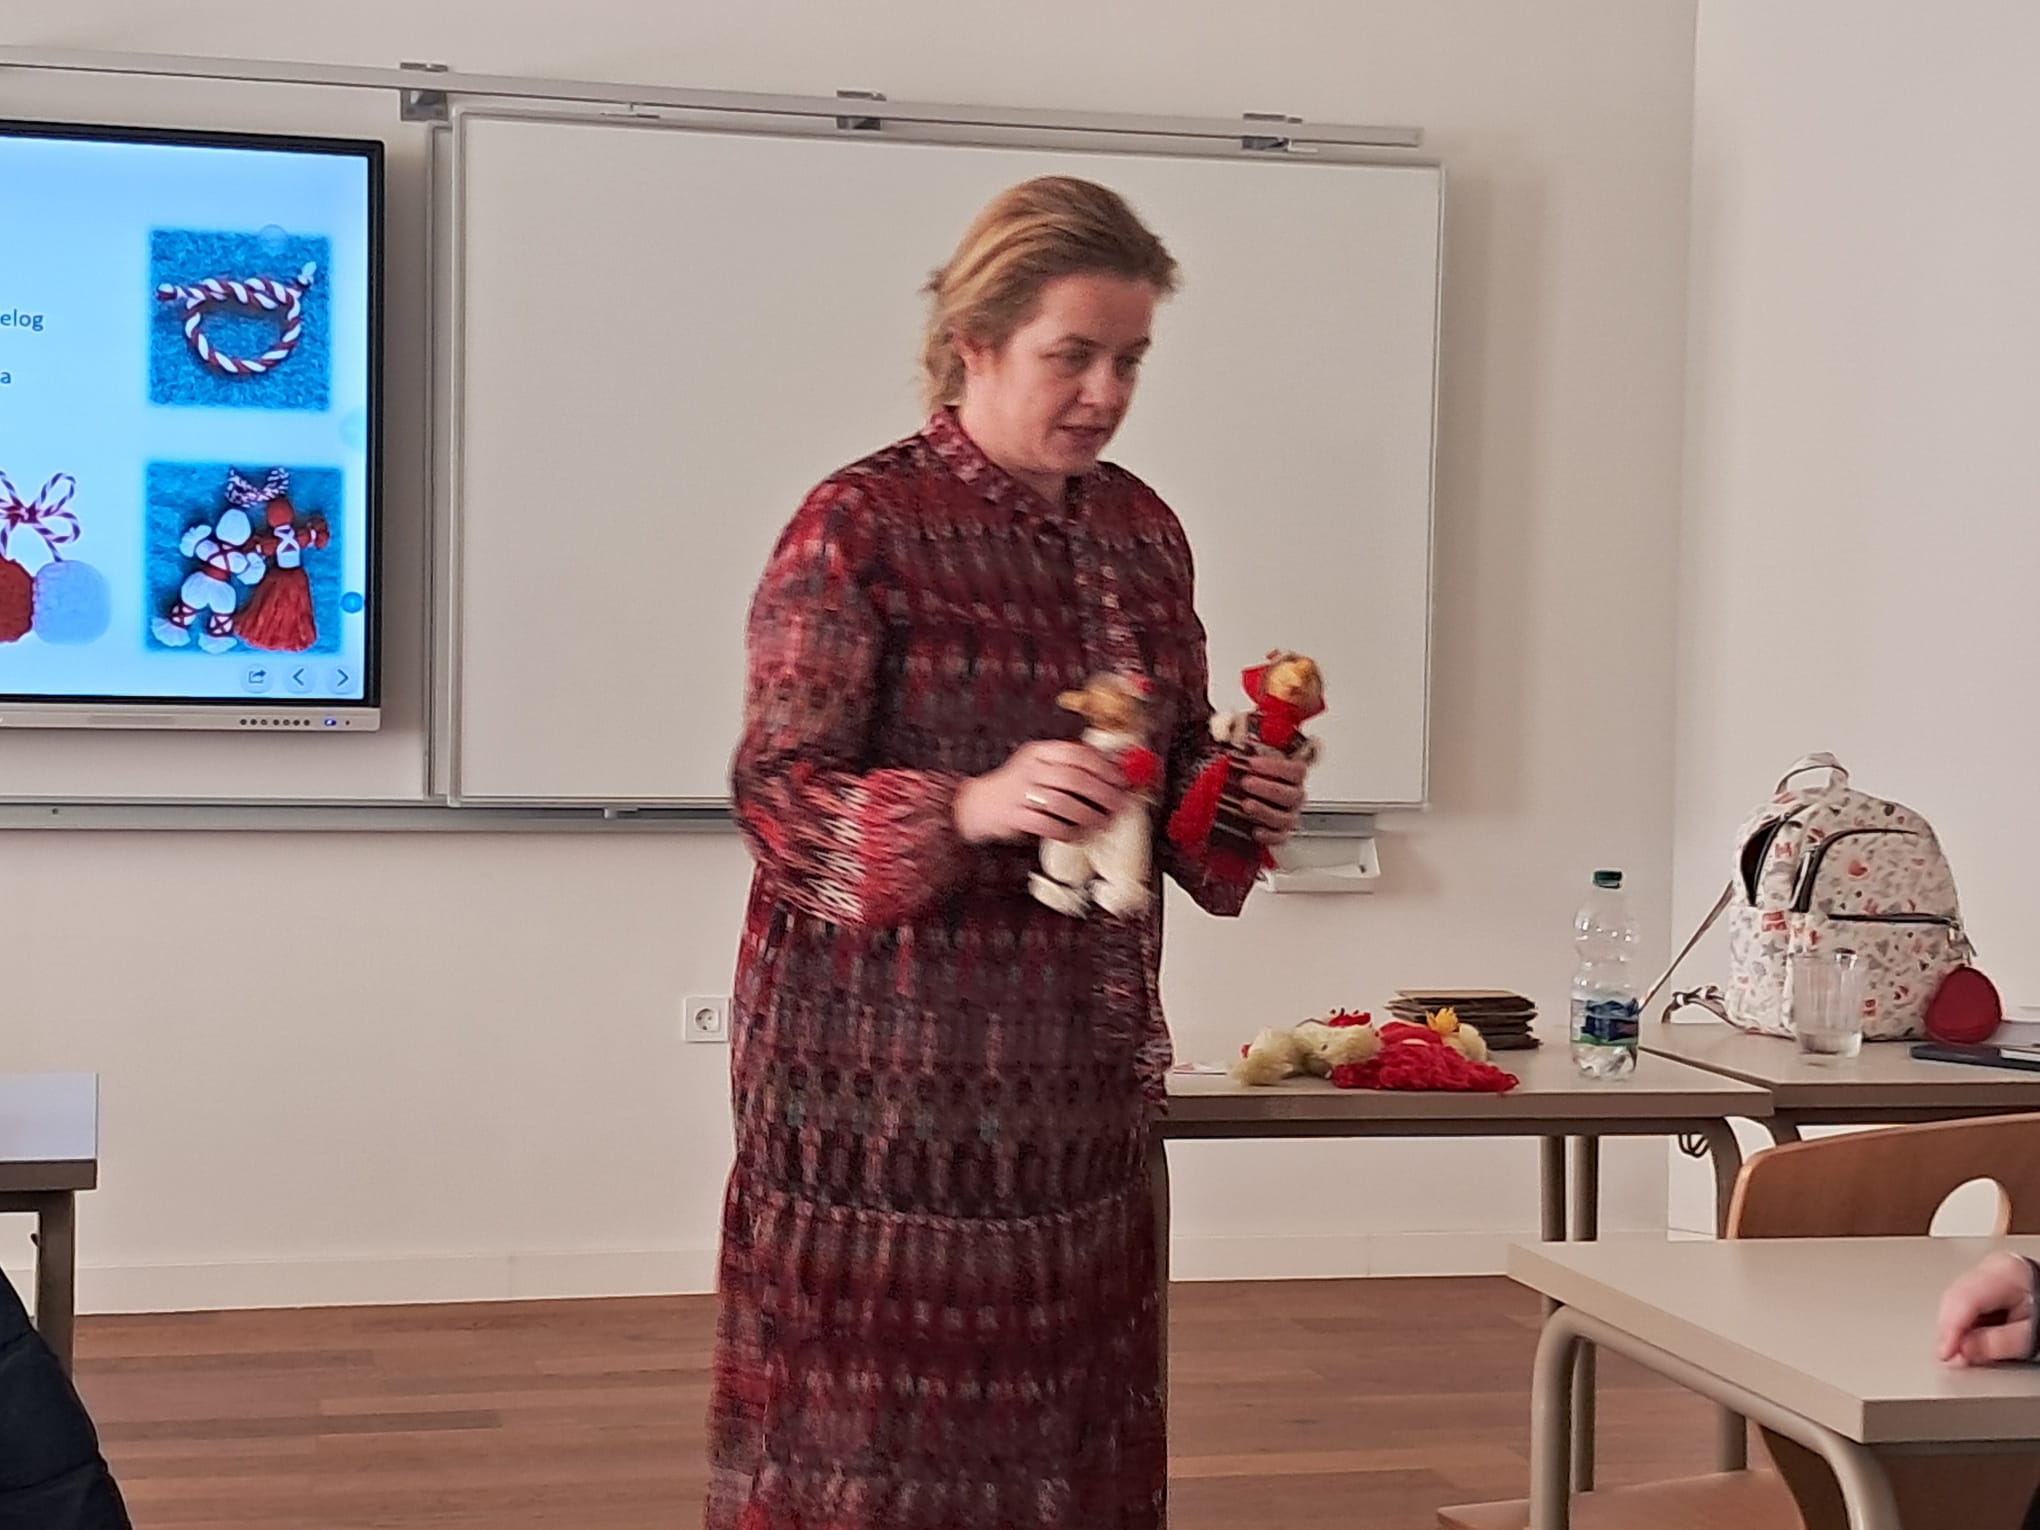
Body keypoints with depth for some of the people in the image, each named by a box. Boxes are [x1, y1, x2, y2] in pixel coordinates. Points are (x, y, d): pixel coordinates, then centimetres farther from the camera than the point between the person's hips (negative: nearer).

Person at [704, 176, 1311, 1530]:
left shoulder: (1142, 530, 10)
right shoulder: (859, 528, -9)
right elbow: (777, 792, -12)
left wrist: (1244, 802, -3)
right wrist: (973, 807, -27)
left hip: (1079, 1064, 6)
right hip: (889, 1066, -6)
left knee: (1066, 1417, 9)